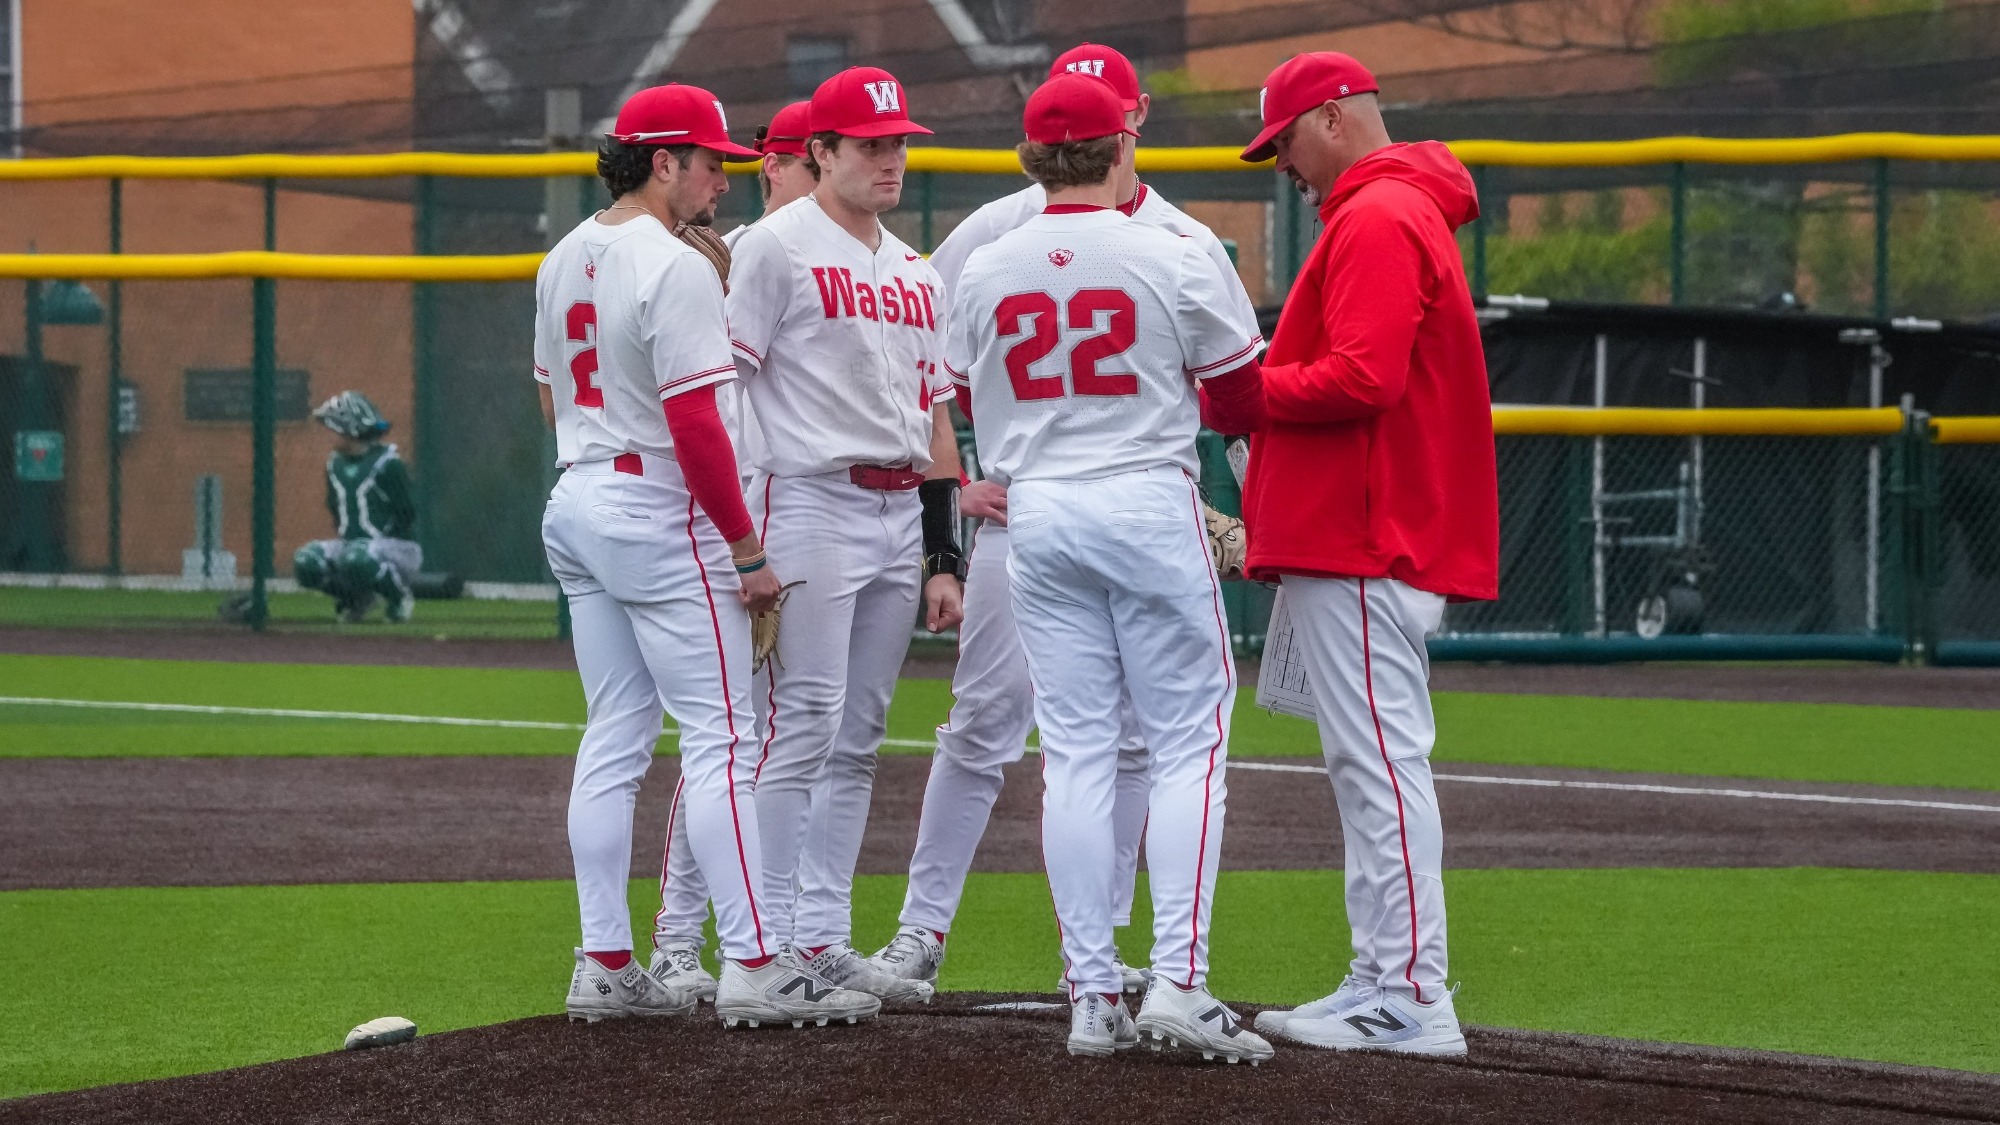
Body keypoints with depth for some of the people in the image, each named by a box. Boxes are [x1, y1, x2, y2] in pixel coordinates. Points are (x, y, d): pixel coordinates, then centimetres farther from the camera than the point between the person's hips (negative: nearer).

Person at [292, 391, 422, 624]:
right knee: (305, 561, -17)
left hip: (398, 548, -7)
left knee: (357, 558, -39)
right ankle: (356, 597, 8)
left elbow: (405, 515, -13)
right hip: (349, 544, 7)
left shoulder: (387, 464, -13)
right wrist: (339, 537, 4)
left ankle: (398, 597, -9)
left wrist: (377, 543, -18)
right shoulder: (335, 463, 9)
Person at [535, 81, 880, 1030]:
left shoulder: (565, 260, 11)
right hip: (660, 519, -9)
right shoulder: (676, 268, -17)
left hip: (575, 508, 9)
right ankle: (752, 968, -9)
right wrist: (748, 552, -14)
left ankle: (604, 967, 10)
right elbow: (696, 425, -20)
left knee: (614, 738, 11)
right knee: (720, 737, -7)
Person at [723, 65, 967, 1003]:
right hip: (811, 509, -8)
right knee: (801, 726, -8)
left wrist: (944, 553, 14)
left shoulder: (915, 274, 18)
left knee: (857, 739, 9)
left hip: (901, 516, 8)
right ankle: (775, 944, -4)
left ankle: (826, 940, 14)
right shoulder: (774, 247, -4)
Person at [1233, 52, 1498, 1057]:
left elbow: (1361, 379, -22)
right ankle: (1381, 985, 16)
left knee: (1380, 761, -12)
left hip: (1363, 549, -11)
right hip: (1360, 546, 11)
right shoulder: (1401, 212, 22)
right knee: (1368, 762, 12)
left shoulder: (1376, 220, -12)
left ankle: (1412, 1000, -15)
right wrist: (1261, 387, 12)